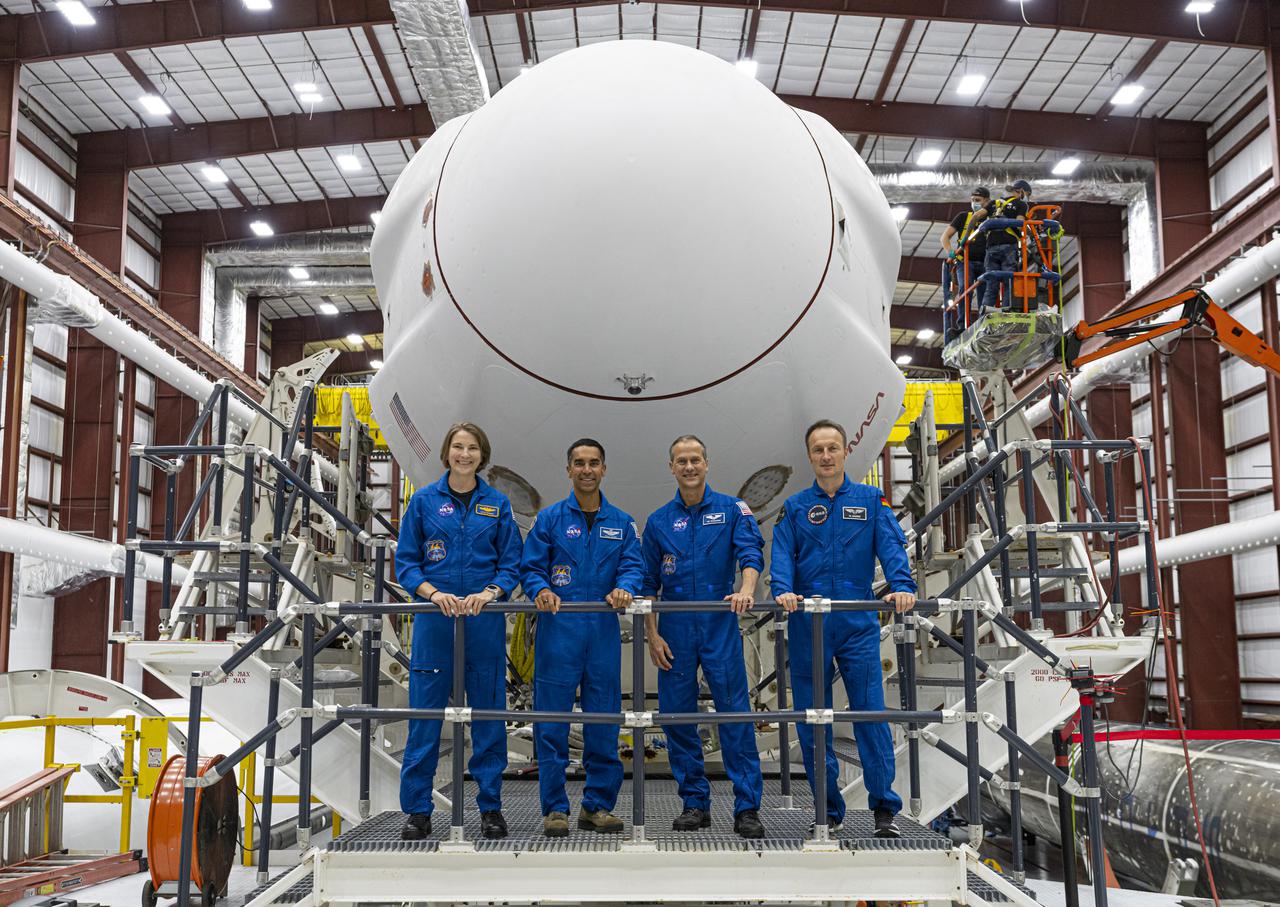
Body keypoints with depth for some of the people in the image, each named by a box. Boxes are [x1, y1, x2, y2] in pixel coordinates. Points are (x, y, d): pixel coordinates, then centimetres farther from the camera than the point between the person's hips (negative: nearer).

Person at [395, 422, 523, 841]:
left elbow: (511, 564, 6)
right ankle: (417, 810, 10)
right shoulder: (424, 500, 5)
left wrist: (489, 593, -13)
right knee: (425, 713, 0)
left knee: (488, 712, 5)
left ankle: (491, 807, 15)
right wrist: (434, 594, -13)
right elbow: (406, 561, 3)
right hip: (434, 618, -1)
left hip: (485, 619, 1)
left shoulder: (497, 504, 7)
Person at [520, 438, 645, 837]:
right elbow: (531, 567, 3)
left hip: (603, 629, 2)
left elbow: (633, 566, 4)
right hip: (558, 628, -2)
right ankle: (554, 808, 6)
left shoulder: (622, 523, 13)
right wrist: (541, 589, -18)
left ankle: (598, 805, 15)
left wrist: (624, 588, -18)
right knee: (552, 724, -2)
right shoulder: (550, 518, 7)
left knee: (604, 724, 5)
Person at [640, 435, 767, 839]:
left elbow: (751, 551, -10)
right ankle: (695, 804, 15)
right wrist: (651, 635, 4)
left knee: (736, 714, -7)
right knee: (677, 715, 4)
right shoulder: (659, 521, 11)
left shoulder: (731, 509, 5)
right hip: (675, 628, 3)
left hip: (720, 625, -3)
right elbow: (648, 583, 13)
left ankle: (747, 808, -2)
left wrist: (746, 590, -29)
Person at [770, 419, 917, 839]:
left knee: (870, 712, -5)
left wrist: (902, 585, -21)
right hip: (807, 624, 2)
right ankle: (829, 811, 14)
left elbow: (891, 545, -2)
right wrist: (783, 590, -20)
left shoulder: (870, 500, 10)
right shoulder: (795, 506, 12)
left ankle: (885, 808, 5)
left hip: (858, 621, -1)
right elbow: (782, 552, 0)